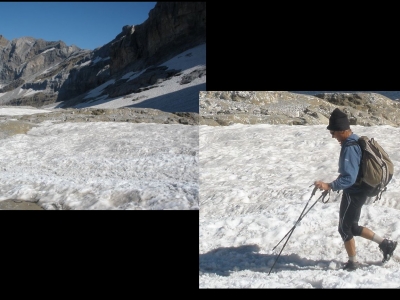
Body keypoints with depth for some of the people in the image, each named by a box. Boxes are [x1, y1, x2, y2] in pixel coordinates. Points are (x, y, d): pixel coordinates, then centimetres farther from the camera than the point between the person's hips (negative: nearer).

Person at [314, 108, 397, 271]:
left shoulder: (349, 148, -27)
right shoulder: (355, 140, 5)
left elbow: (349, 178, -31)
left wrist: (329, 186, -38)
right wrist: (335, 183, 20)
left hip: (353, 193, -10)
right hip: (358, 190, 10)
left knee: (345, 228, 8)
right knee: (352, 227, 21)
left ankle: (352, 262, 25)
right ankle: (385, 243, 26)